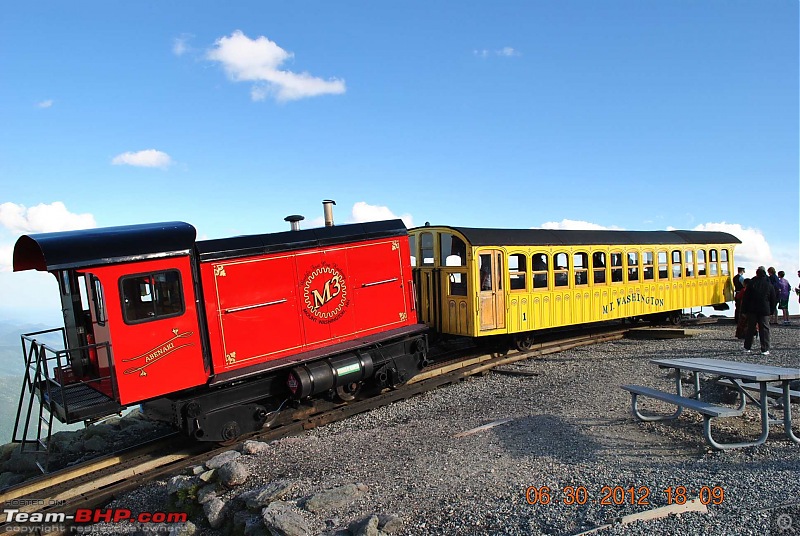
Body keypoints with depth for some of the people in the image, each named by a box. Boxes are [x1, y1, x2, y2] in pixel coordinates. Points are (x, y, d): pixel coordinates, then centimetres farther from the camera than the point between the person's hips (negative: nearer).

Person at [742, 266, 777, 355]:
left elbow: (745, 298, -3)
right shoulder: (769, 285, 1)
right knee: (764, 329, 3)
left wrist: (744, 310, 3)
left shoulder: (751, 283, -3)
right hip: (764, 311, 0)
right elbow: (773, 300, 6)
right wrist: (771, 311, 16)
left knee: (750, 329, 8)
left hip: (752, 310, 0)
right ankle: (765, 350, 0)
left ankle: (747, 348, 14)